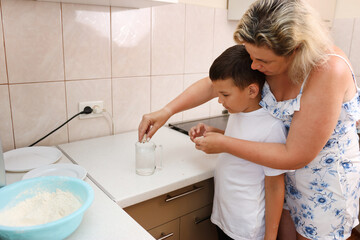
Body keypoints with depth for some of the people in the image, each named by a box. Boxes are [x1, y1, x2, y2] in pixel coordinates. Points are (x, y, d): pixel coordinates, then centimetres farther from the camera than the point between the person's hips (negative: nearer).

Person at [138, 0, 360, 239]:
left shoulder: (329, 70, -34)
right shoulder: (267, 56, -15)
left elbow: (295, 156, -31)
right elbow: (212, 84, -7)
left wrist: (224, 144, -27)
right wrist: (167, 111, -17)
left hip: (327, 182, -5)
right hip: (286, 173, 5)